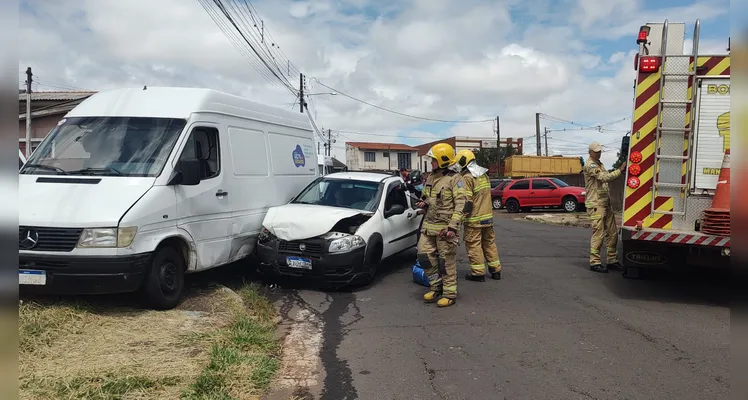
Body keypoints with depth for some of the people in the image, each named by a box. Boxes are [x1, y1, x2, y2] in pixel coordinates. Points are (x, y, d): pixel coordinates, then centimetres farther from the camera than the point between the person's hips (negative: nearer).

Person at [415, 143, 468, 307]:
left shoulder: (454, 179, -10)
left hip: (445, 228, -7)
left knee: (447, 261, -1)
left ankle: (449, 294, 10)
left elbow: (461, 204, -15)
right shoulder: (431, 178, 13)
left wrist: (452, 226, -22)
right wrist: (423, 203, 3)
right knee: (424, 255, 5)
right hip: (428, 226, 7)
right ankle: (436, 285, 22)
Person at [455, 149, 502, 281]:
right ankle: (495, 270, 22)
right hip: (488, 216, 8)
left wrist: (462, 216, -13)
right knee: (489, 242, 16)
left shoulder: (467, 178, -16)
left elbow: (467, 202, -19)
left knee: (473, 245, 1)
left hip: (474, 218, -8)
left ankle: (478, 273, 4)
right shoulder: (484, 175, 11)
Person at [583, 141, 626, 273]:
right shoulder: (589, 165, -11)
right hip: (595, 204, -9)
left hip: (606, 203, 9)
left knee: (612, 233, 8)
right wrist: (620, 170, -23)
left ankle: (612, 260, 16)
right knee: (598, 234, -9)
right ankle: (595, 262, -4)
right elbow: (604, 177, -22)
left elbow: (605, 178, 18)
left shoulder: (600, 164, 19)